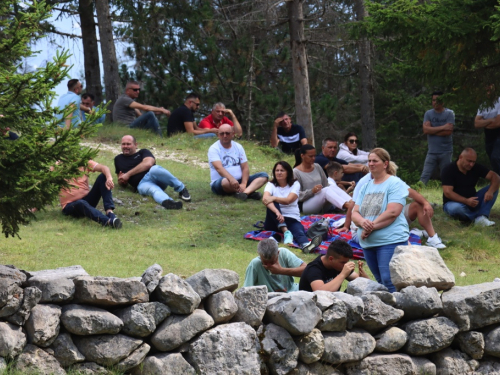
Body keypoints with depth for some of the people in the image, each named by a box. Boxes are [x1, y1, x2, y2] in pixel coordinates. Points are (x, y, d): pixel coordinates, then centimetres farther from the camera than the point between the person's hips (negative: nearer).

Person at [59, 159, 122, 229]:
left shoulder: (85, 163, 2)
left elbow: (103, 168, -16)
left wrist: (109, 178, -35)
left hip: (87, 199, 4)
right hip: (70, 205, -4)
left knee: (103, 176, -14)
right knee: (81, 203, -40)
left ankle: (109, 211, -30)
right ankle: (108, 221, -64)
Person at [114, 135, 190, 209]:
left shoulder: (143, 152, 20)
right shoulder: (118, 159, 32)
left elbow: (148, 163, -4)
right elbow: (123, 184, 35)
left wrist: (128, 174, -3)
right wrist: (122, 181, 7)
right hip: (142, 183, 0)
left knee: (154, 169, -39)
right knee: (153, 190, -39)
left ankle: (181, 189, -31)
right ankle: (166, 202, -72)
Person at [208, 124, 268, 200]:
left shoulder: (238, 147, 10)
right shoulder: (214, 149, -6)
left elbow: (245, 168, 1)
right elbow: (219, 168, -22)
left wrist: (243, 184, -19)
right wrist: (231, 179, -41)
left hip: (239, 181, 6)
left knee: (264, 176, -12)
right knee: (225, 182, -42)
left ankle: (245, 192, -40)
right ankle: (249, 192, -23)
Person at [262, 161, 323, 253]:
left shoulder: (295, 184, 6)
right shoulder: (271, 185, 5)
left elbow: (288, 200, -14)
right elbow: (265, 199, -19)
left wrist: (274, 198, -31)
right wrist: (277, 212, -38)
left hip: (292, 219, 0)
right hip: (274, 221, 0)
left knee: (299, 230, -34)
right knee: (272, 204, -29)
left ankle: (305, 244, -72)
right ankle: (285, 231, -44)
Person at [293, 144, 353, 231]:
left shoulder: (317, 167, 14)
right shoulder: (296, 172, -4)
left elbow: (326, 185, 16)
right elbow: (297, 196, -9)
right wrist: (311, 191, -24)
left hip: (322, 205, 5)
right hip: (306, 206, -5)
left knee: (334, 188, -25)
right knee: (326, 190, -32)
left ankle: (353, 204, -51)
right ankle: (349, 206, -56)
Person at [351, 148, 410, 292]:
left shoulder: (395, 184, -4)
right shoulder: (366, 187, 17)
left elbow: (392, 212, -16)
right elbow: (355, 213, 11)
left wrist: (371, 227, -15)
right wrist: (363, 222, -13)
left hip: (391, 241, -7)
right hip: (368, 243, 7)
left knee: (390, 283, -14)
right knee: (380, 283, 11)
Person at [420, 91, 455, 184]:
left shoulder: (449, 113, 0)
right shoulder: (428, 114, 7)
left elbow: (448, 131, -12)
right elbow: (425, 129, -8)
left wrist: (432, 130, -6)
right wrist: (442, 128, -12)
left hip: (446, 152, -1)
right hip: (432, 152, 1)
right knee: (424, 177, -7)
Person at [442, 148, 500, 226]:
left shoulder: (476, 168, 0)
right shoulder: (449, 170, -14)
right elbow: (447, 192, -23)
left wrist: (490, 191, -28)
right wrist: (466, 201, -34)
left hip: (471, 201, 5)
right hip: (454, 202, -5)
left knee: (494, 188, -14)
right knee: (456, 208, -42)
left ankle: (481, 217, -31)